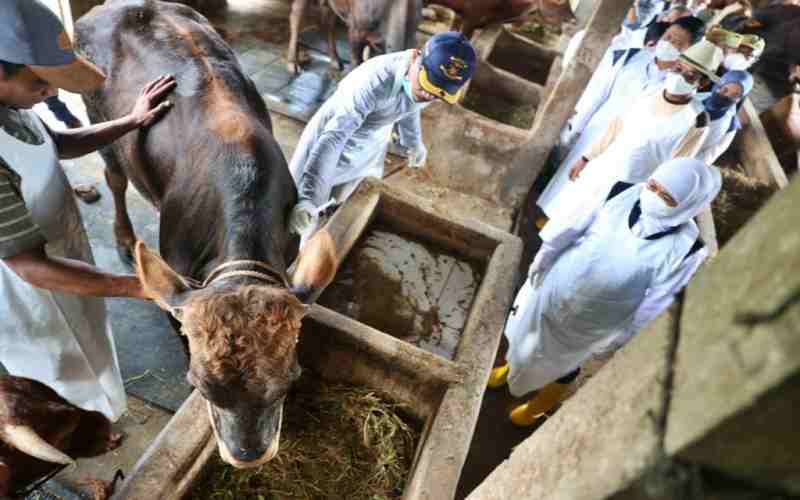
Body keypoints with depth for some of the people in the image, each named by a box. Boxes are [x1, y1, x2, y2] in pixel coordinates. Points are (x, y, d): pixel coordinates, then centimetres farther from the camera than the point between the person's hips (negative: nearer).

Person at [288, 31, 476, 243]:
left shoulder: (432, 75, -21)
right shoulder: (374, 82, -43)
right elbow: (334, 136, -50)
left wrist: (415, 142, 20)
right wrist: (307, 199, -58)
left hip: (373, 142, 5)